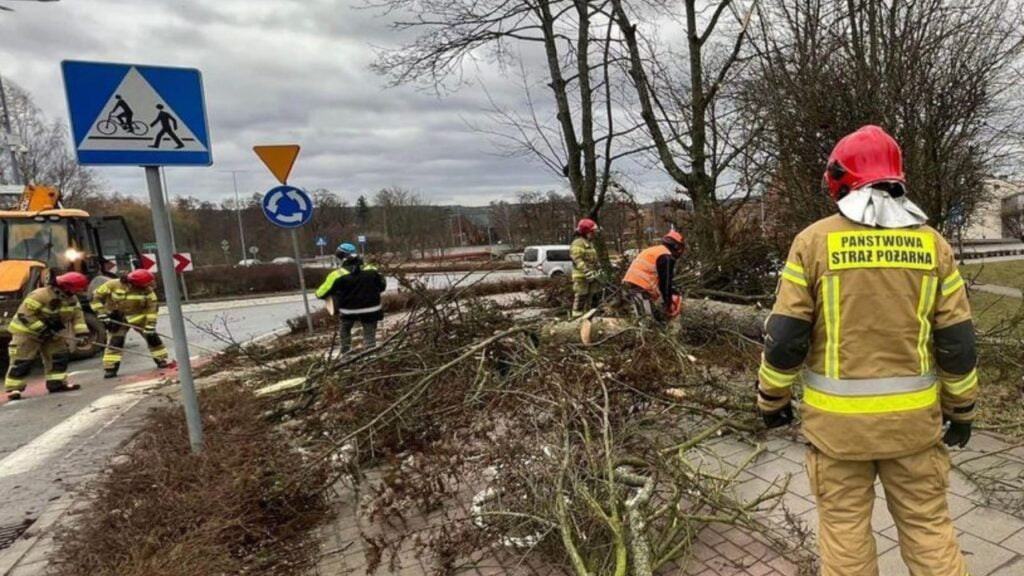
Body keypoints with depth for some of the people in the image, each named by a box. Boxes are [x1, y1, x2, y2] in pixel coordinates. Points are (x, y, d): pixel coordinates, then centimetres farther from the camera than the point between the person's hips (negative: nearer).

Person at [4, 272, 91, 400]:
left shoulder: (72, 298, -4)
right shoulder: (40, 295, -28)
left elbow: (77, 316, -4)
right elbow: (24, 314, -26)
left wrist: (82, 333, -17)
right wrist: (41, 328, -28)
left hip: (51, 331, 7)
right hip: (27, 331, -7)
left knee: (60, 356, 1)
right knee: (22, 361, -7)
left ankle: (57, 383, 8)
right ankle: (14, 388, 1)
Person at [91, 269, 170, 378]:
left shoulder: (147, 290, -17)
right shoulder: (113, 285, -21)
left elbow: (151, 308, -15)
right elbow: (96, 297, -11)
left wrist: (150, 327, -19)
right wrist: (102, 314, -18)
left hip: (139, 317, 2)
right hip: (117, 319, -2)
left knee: (152, 337, -1)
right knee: (115, 342, -7)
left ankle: (161, 360, 13)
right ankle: (110, 368, 1)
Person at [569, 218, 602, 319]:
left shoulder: (590, 242, 21)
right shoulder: (578, 243, -12)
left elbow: (595, 259, 27)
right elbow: (578, 260, -21)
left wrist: (598, 270, 19)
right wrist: (587, 272, -28)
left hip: (591, 276, 10)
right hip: (581, 276, -10)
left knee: (595, 297, 14)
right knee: (580, 299, -9)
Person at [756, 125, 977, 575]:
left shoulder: (815, 240, -10)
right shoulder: (931, 243, -1)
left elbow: (785, 336, -11)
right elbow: (956, 341, 2)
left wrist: (772, 399, 2)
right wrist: (961, 409, 15)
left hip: (837, 417, -3)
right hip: (913, 415, 3)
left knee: (844, 526, 12)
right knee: (928, 524, 19)